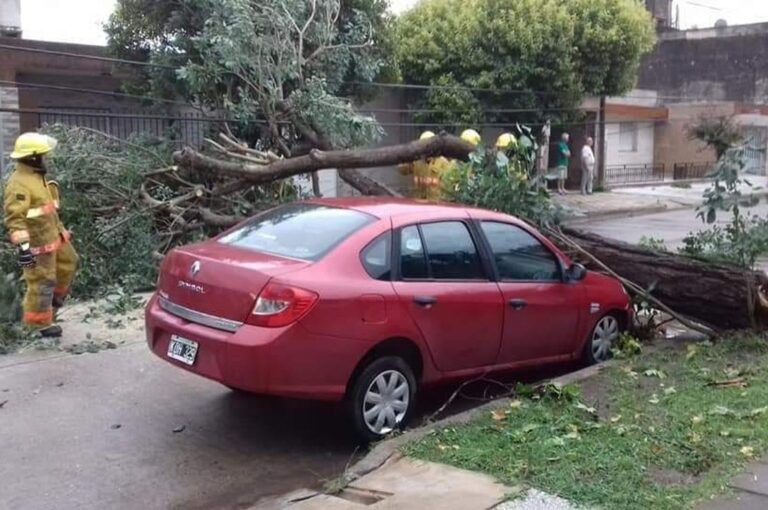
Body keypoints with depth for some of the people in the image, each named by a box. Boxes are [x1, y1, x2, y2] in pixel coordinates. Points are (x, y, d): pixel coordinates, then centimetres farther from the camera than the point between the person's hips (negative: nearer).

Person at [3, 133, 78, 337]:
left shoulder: (37, 176, 8)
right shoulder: (19, 184, -24)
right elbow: (14, 218, -30)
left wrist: (59, 228, 27)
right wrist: (22, 246, -35)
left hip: (52, 236, 10)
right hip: (37, 242, -10)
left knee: (68, 262, 24)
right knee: (41, 282, -1)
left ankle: (55, 295, 43)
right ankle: (40, 323, 11)